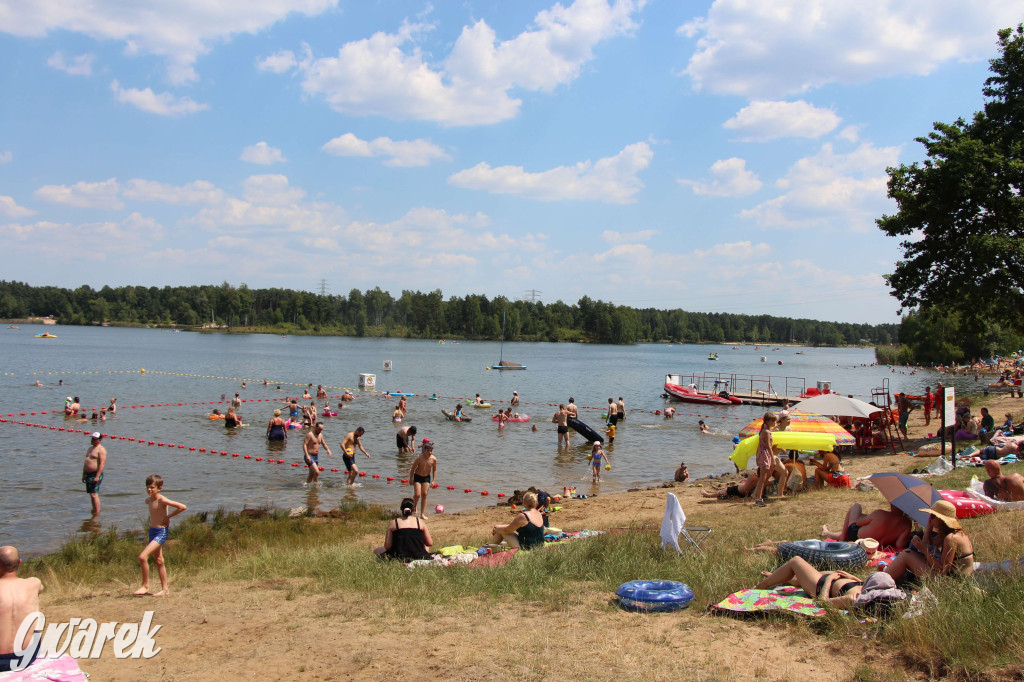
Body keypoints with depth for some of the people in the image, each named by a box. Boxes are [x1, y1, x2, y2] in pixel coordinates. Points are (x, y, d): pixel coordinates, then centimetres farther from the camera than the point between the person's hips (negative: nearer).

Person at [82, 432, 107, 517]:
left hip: (96, 474, -9)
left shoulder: (101, 450, -11)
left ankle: (97, 514, -13)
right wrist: (83, 475, 20)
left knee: (94, 495, -14)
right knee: (92, 495, 14)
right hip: (88, 474, 9)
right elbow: (86, 462, 24)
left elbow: (102, 464, -18)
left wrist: (97, 476, -24)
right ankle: (94, 511, 23)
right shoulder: (90, 448, 18)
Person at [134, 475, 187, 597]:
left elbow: (183, 507, -23)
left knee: (142, 557, -16)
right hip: (152, 531, 8)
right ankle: (165, 589, 21)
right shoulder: (148, 500, 5)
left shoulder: (162, 501, -17)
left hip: (161, 532, -8)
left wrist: (168, 517, -15)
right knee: (158, 561, 13)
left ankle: (145, 586, -3)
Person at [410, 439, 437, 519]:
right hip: (417, 477, -3)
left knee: (424, 494, 0)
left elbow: (434, 470, 2)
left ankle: (422, 514, 6)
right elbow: (413, 469, -11)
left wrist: (433, 480, -2)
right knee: (417, 494, -11)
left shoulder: (434, 459, -12)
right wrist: (411, 479, -8)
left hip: (427, 477, 3)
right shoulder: (419, 458, -22)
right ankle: (414, 506, 22)